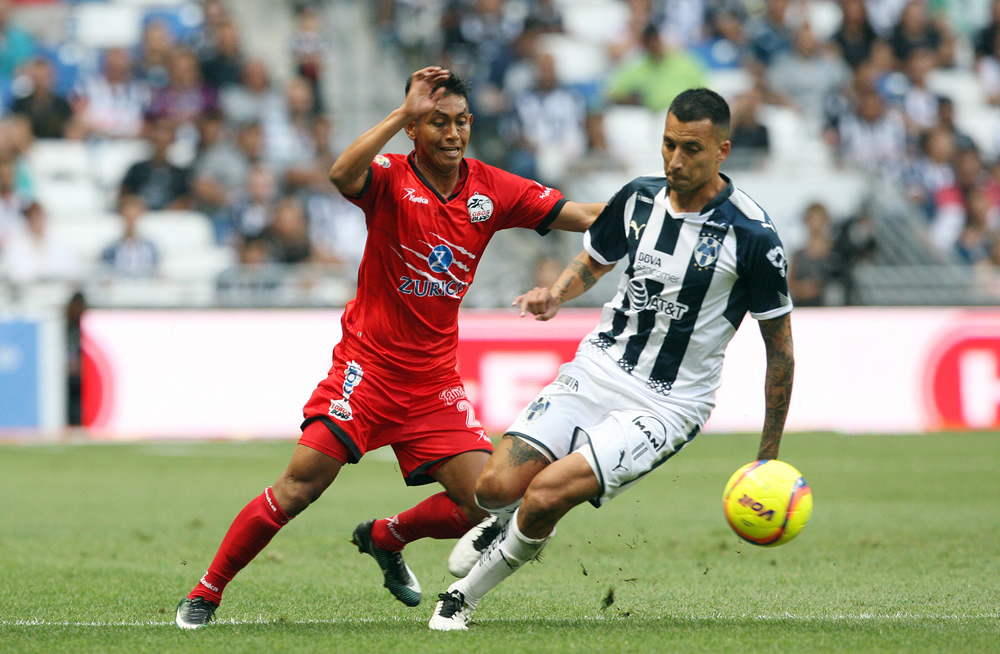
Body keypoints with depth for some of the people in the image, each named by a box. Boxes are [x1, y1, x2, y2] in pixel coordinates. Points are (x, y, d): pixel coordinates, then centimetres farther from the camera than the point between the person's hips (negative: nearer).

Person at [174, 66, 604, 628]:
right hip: (368, 365, -4)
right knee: (303, 482, -16)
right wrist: (405, 113, -38)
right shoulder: (392, 179, -12)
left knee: (486, 503, -4)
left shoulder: (492, 190, 1)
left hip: (435, 380, 5)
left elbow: (584, 217, 3)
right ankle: (206, 592, -2)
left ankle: (386, 538, 25)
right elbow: (342, 174, -35)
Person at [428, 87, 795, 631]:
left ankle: (464, 597, 1)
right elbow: (594, 259, 22)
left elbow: (779, 346, -4)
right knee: (496, 486, -12)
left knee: (547, 494, -24)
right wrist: (557, 294, -2)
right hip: (595, 373, 5)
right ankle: (507, 522, 28)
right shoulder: (638, 198, 0)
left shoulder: (751, 235, -14)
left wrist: (769, 458, -2)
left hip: (668, 405, -5)